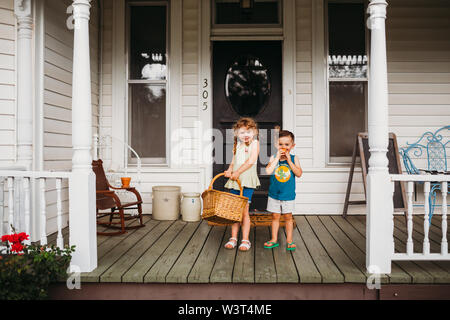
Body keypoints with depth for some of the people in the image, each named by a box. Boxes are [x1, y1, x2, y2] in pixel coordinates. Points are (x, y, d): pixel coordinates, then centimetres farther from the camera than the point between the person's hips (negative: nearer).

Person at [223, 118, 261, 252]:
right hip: (234, 181, 6)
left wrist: (238, 172, -19)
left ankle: (245, 240, 3)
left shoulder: (255, 143, -2)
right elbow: (233, 161, 16)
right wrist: (230, 170, -5)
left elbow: (251, 161, -13)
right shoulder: (237, 145, 17)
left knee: (244, 211, -6)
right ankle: (233, 238, 17)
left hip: (247, 181, -5)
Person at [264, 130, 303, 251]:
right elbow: (268, 171, -21)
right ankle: (274, 240, 23)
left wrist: (289, 161, -20)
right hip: (274, 194, 1)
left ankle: (289, 240, 22)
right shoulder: (273, 158, -5)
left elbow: (299, 174, -15)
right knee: (275, 216, 11)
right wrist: (277, 157, -20)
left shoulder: (294, 158, -4)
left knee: (288, 216, 10)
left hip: (288, 194, -1)